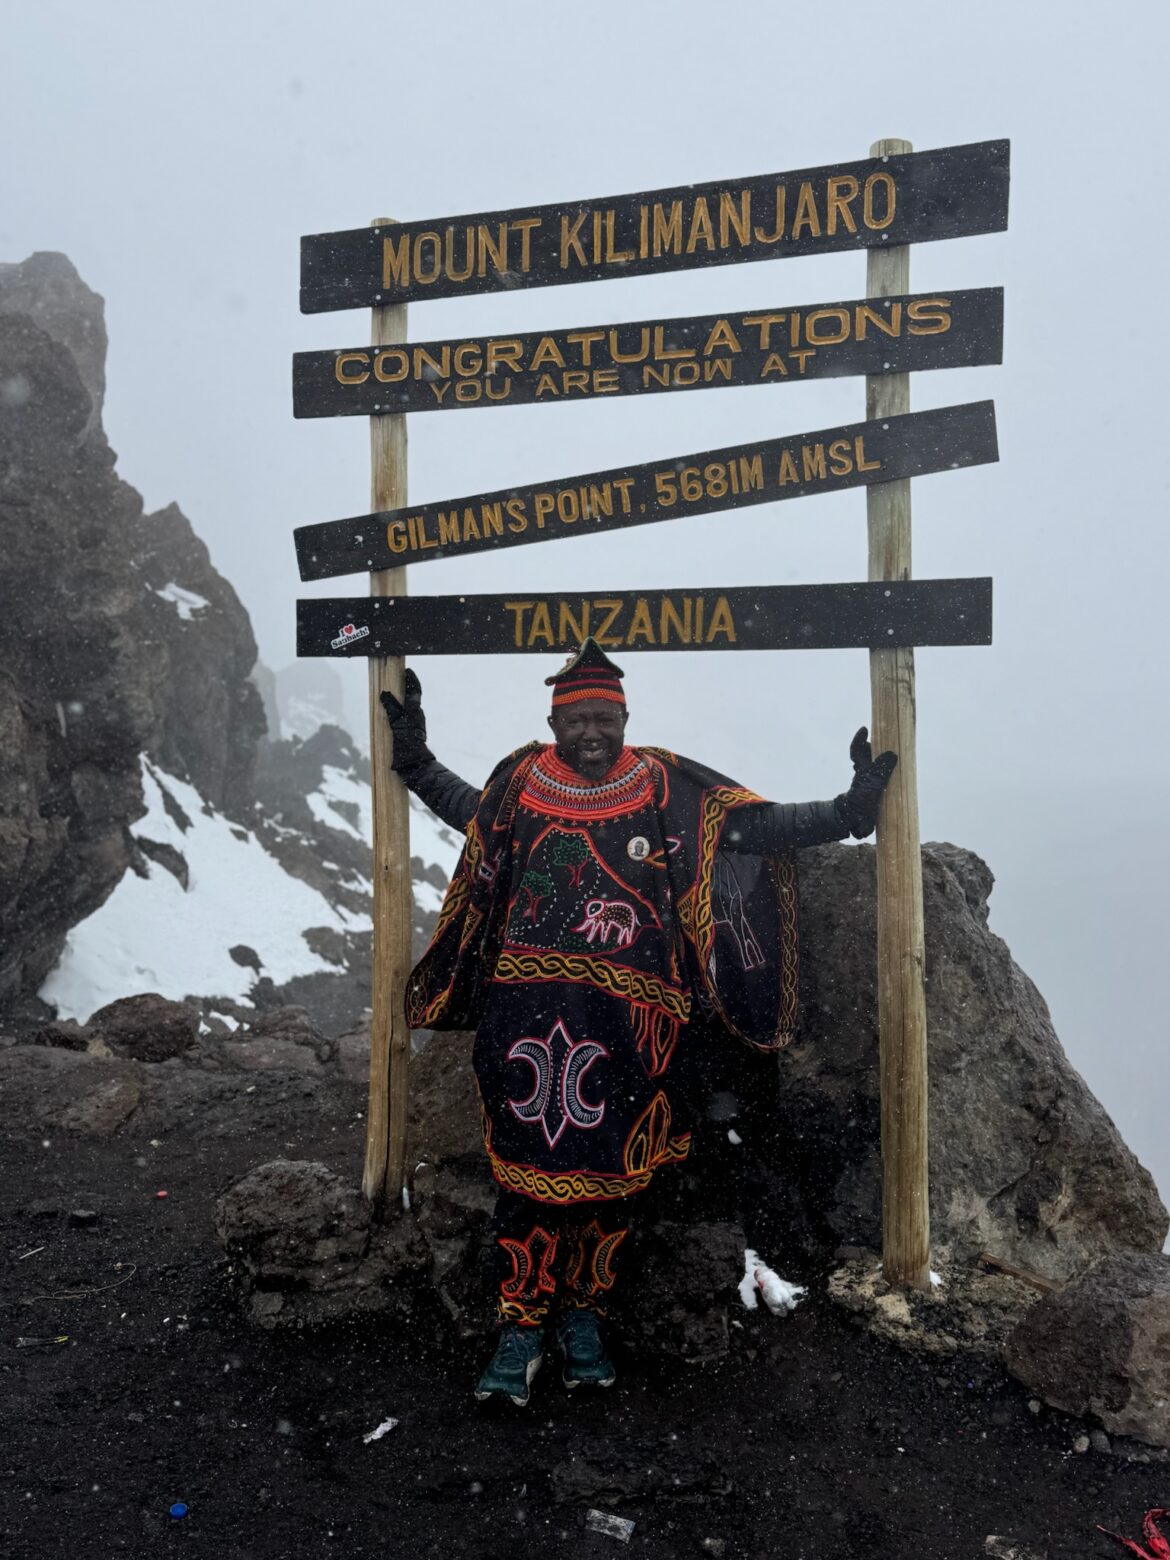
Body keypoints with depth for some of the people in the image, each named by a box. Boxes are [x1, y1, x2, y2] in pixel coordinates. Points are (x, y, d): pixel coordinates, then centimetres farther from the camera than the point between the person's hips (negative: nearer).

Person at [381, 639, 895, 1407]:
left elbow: (749, 826, 2)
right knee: (527, 1164, 3)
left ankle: (583, 1317, 29)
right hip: (527, 1010, 1)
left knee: (607, 1171, 9)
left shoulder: (664, 786, 1)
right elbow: (470, 811, 27)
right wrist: (417, 761, 23)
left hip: (625, 1017, 0)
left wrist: (845, 812, -6)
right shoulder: (521, 781, 6)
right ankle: (522, 1328, 18)